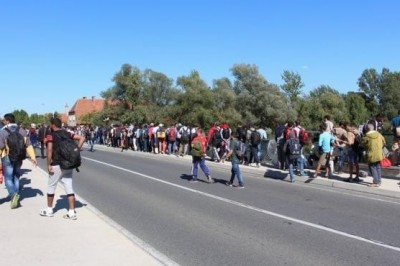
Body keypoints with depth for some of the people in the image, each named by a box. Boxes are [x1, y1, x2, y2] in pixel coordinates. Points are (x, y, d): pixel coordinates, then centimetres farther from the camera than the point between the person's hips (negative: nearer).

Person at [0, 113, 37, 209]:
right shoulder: (22, 131, 5)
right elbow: (28, 145, 3)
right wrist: (33, 157, 3)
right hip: (19, 158, 5)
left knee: (8, 178, 1)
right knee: (16, 178, 16)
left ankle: (13, 194, -21)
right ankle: (15, 198, 21)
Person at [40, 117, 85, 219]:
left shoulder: (51, 135, -7)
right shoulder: (67, 133, 8)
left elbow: (49, 150, -18)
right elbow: (82, 138, 4)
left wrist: (49, 164, -13)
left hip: (57, 165, -5)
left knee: (51, 186, 13)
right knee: (69, 187, 6)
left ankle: (49, 210, 25)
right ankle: (72, 212, 5)